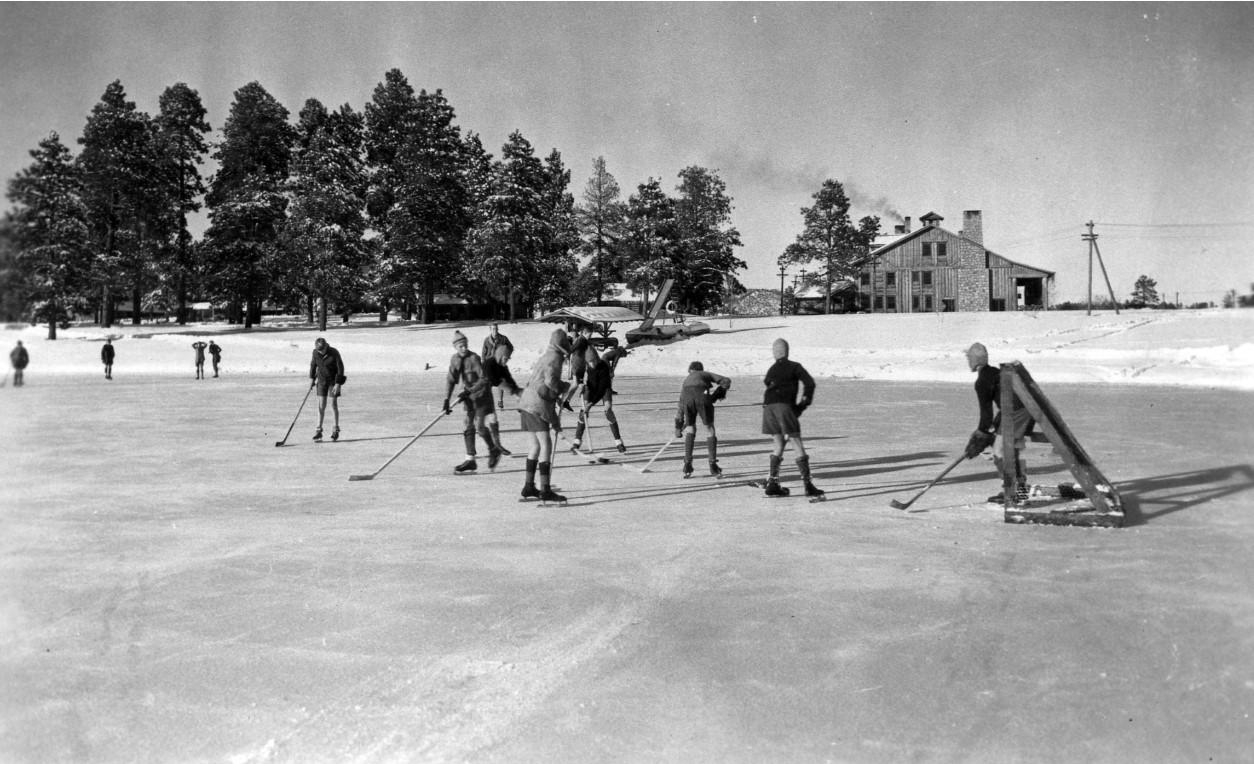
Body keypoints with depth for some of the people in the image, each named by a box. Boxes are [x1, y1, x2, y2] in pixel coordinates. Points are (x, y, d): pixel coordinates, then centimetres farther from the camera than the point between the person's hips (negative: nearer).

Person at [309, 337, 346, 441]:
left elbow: (340, 368, -16)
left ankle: (336, 429, 11)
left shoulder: (334, 353, -20)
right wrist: (312, 378, 12)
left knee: (334, 404, -2)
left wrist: (338, 384, -19)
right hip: (322, 380, 3)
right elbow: (313, 364, 11)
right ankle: (319, 430, -1)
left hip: (334, 380, -3)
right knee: (321, 404, -3)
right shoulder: (315, 352, -7)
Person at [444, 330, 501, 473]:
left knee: (479, 424, -10)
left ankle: (493, 450, 14)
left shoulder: (474, 358, -20)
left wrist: (469, 392, -30)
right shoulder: (455, 359, -2)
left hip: (481, 393, -6)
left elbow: (484, 379, -23)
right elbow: (451, 380, -3)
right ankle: (470, 460, 5)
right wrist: (447, 400, -13)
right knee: (467, 425, 2)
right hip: (468, 394, 6)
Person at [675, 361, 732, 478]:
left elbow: (681, 406, 43)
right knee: (709, 429, 15)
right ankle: (713, 466, 13)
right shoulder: (707, 374, 35)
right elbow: (726, 381, 17)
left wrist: (678, 426, 48)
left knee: (690, 428, 23)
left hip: (687, 398, 2)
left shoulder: (686, 380, 40)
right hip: (703, 396, -2)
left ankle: (687, 466, 17)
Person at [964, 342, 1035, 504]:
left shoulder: (982, 382, -7)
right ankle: (1021, 488, 21)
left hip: (1016, 412, -10)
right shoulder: (994, 372, 22)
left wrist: (981, 437, 4)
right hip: (1028, 409, 10)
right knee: (1014, 449, 18)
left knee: (1001, 452, -2)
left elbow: (986, 413, -5)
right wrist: (994, 427, 28)